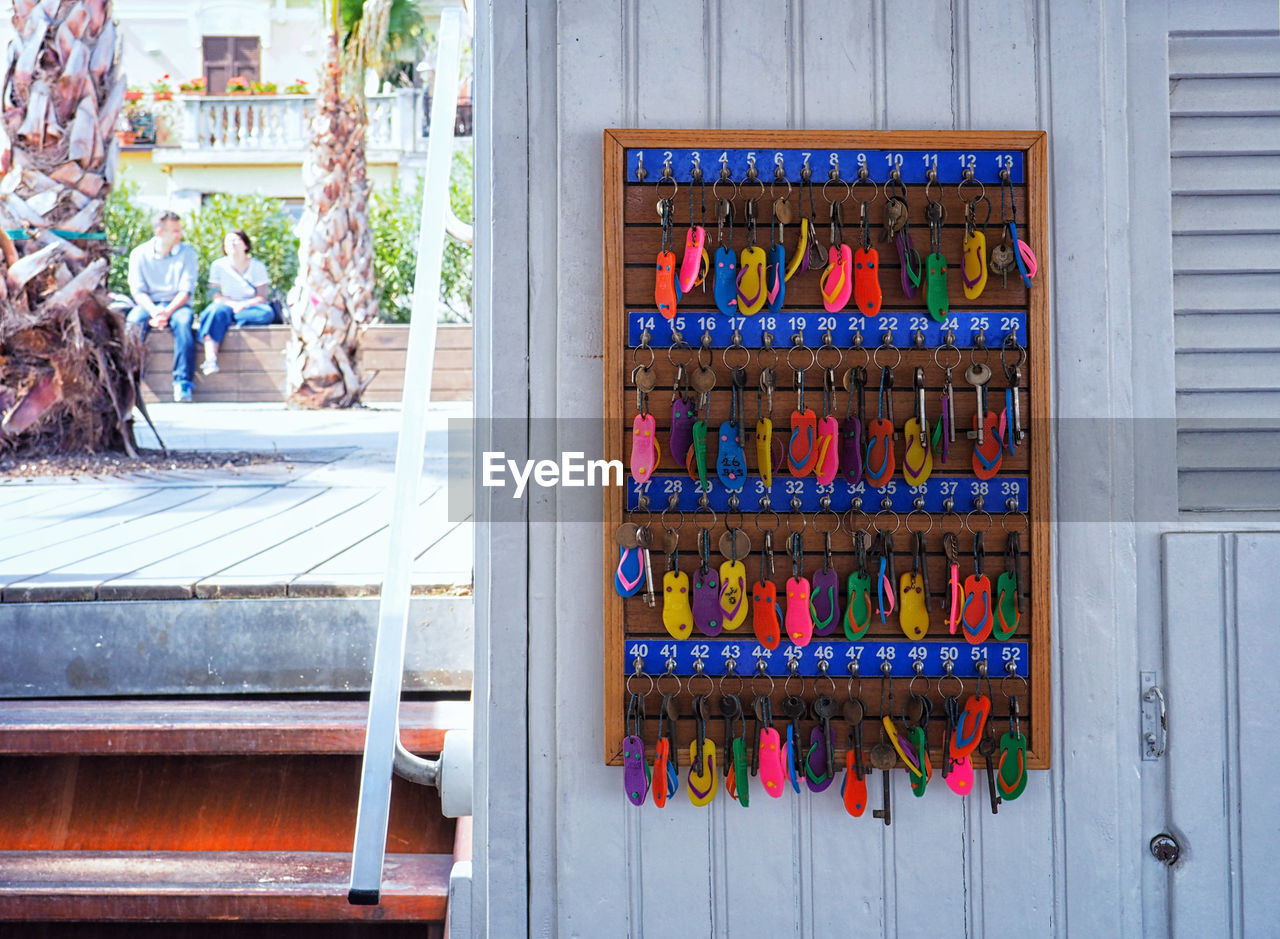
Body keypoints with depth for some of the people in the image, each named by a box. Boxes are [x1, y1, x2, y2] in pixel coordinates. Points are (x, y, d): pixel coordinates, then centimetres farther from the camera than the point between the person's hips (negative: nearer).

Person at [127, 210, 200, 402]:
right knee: (134, 321, -33)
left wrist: (168, 312, -22)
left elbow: (186, 291, -5)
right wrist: (154, 310, -23)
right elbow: (138, 291, -2)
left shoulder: (187, 253, 3)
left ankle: (182, 382, -38)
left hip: (176, 305, 0)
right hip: (148, 305, 1)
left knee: (183, 320, -35)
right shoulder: (139, 254, 4)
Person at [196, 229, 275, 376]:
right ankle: (210, 359, -54)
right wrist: (234, 304, -20)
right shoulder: (218, 265, 6)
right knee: (217, 310, -38)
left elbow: (262, 297, -2)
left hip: (250, 308, 0)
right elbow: (217, 296, -1)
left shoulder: (257, 266, 4)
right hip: (227, 306, 0)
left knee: (267, 313, -34)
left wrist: (244, 305, -21)